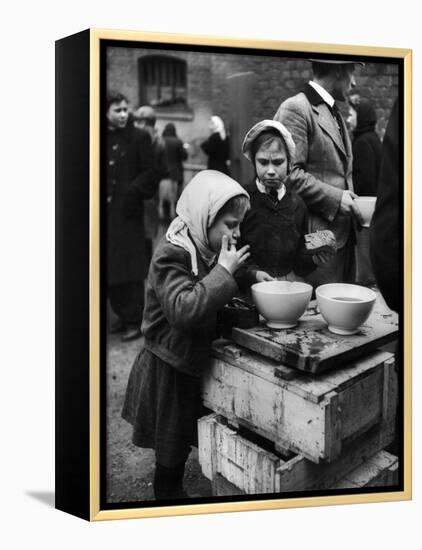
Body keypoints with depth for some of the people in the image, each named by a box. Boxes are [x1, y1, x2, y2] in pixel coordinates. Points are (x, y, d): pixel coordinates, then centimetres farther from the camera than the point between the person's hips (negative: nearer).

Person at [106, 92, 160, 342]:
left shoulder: (139, 138, -1)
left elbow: (150, 173, -3)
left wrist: (133, 190, -14)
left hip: (128, 212, -4)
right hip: (107, 213, 4)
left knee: (131, 269, -3)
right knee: (111, 269, 7)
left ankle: (135, 321, 4)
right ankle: (123, 316, 19)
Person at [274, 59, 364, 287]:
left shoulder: (334, 112, 20)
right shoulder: (295, 109, -9)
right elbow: (289, 173, -17)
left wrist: (350, 200, 9)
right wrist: (335, 199, -16)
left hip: (343, 232, 9)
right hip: (318, 235, -9)